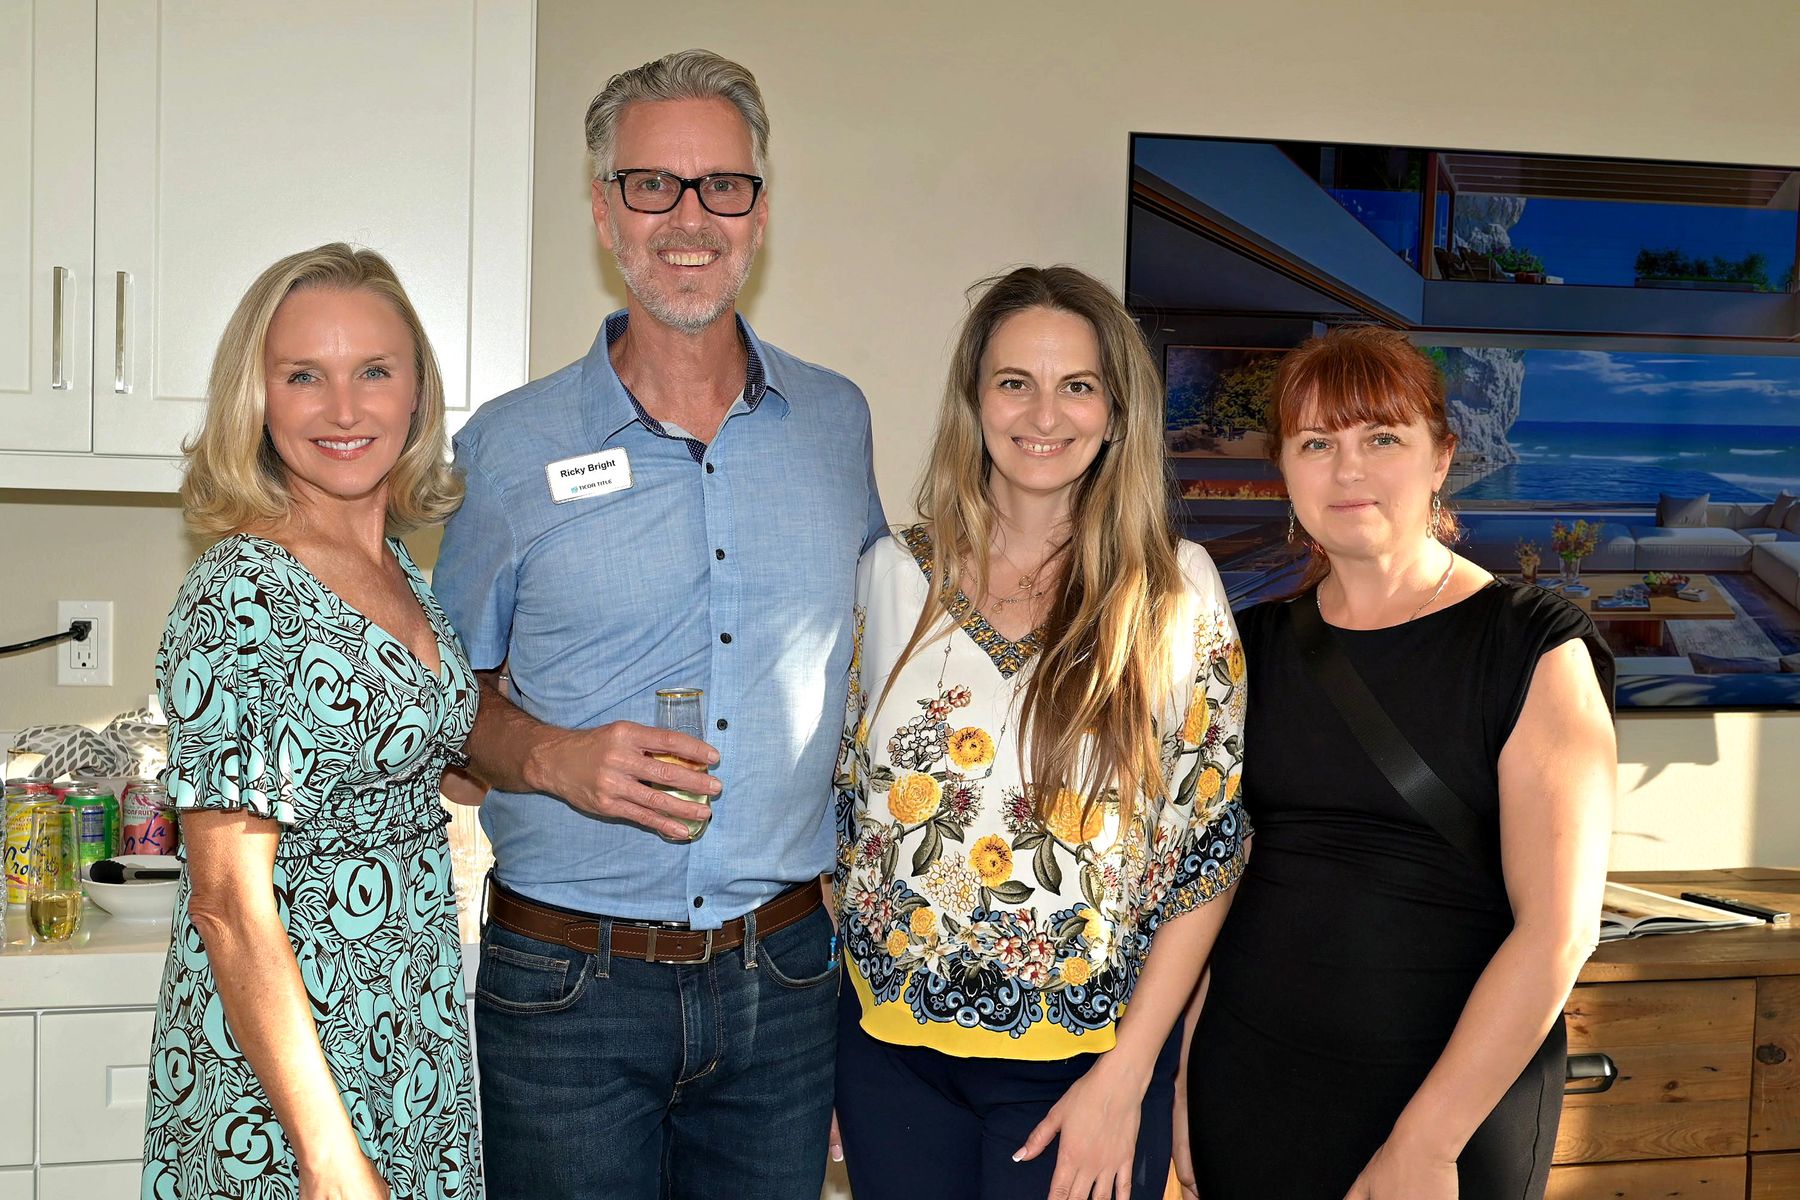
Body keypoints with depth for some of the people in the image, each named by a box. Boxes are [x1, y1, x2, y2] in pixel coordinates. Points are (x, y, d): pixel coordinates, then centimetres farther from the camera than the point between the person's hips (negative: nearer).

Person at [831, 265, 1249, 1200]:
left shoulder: (1176, 589, -6)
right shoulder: (892, 573, 0)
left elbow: (1209, 842, -5)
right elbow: (848, 805, 7)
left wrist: (1124, 1075, -10)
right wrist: (826, 1044, 5)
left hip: (1086, 1062, -2)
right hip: (892, 1044, 2)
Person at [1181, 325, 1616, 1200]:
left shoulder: (1534, 650, -7)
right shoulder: (1253, 646, 5)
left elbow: (1559, 928, -13)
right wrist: (1168, 1082, 0)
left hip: (1460, 1100, -3)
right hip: (1246, 1090, 4)